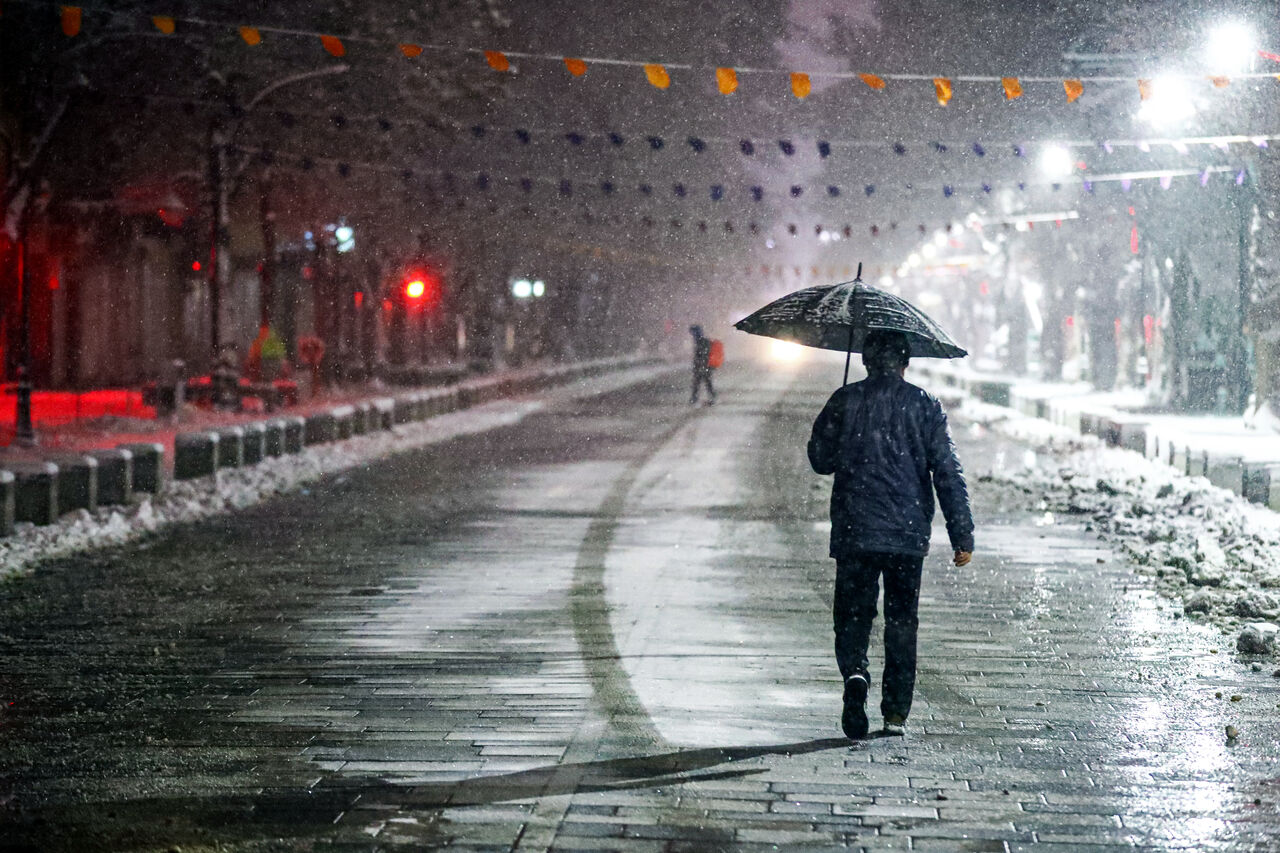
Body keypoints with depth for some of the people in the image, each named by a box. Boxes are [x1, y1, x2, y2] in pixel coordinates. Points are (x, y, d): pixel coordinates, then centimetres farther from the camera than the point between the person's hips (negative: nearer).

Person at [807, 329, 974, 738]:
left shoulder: (845, 401, 0)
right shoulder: (923, 404, 0)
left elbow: (820, 458, 7)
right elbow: (947, 473, -3)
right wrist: (962, 535, -1)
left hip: (854, 531, 0)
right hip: (908, 534, 0)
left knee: (852, 613, 8)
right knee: (901, 620, 10)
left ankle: (855, 673, -21)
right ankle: (896, 713, 9)